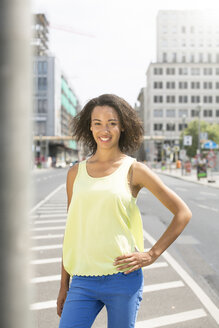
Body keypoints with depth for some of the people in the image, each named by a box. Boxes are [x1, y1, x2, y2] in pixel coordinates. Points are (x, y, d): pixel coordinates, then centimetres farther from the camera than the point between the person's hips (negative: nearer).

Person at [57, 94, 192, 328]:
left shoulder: (134, 170, -2)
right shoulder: (75, 173, 7)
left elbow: (183, 213, 1)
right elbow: (71, 231, 12)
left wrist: (151, 255, -5)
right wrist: (64, 285, 14)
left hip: (123, 279, -2)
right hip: (82, 282, 3)